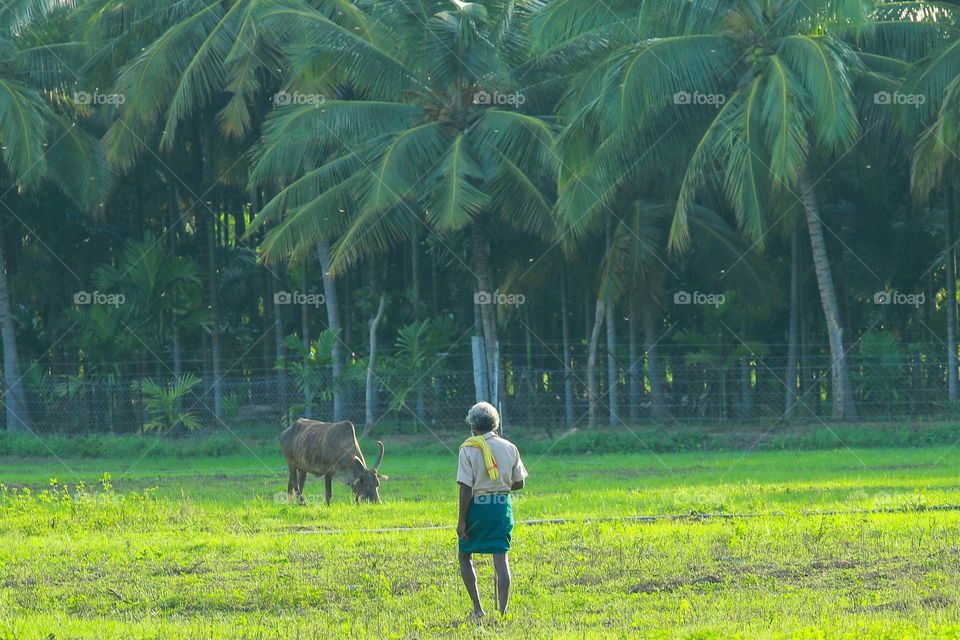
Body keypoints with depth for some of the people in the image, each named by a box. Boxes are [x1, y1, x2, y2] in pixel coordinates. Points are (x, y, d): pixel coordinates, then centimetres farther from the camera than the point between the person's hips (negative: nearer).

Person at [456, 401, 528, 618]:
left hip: (477, 505, -3)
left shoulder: (469, 449, -9)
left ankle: (477, 608, 5)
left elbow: (466, 488, -12)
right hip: (503, 506, 3)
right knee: (501, 558, 3)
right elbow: (519, 482, 8)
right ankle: (503, 610, -4)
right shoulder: (509, 447, 4)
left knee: (465, 556, 12)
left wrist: (461, 521, -9)